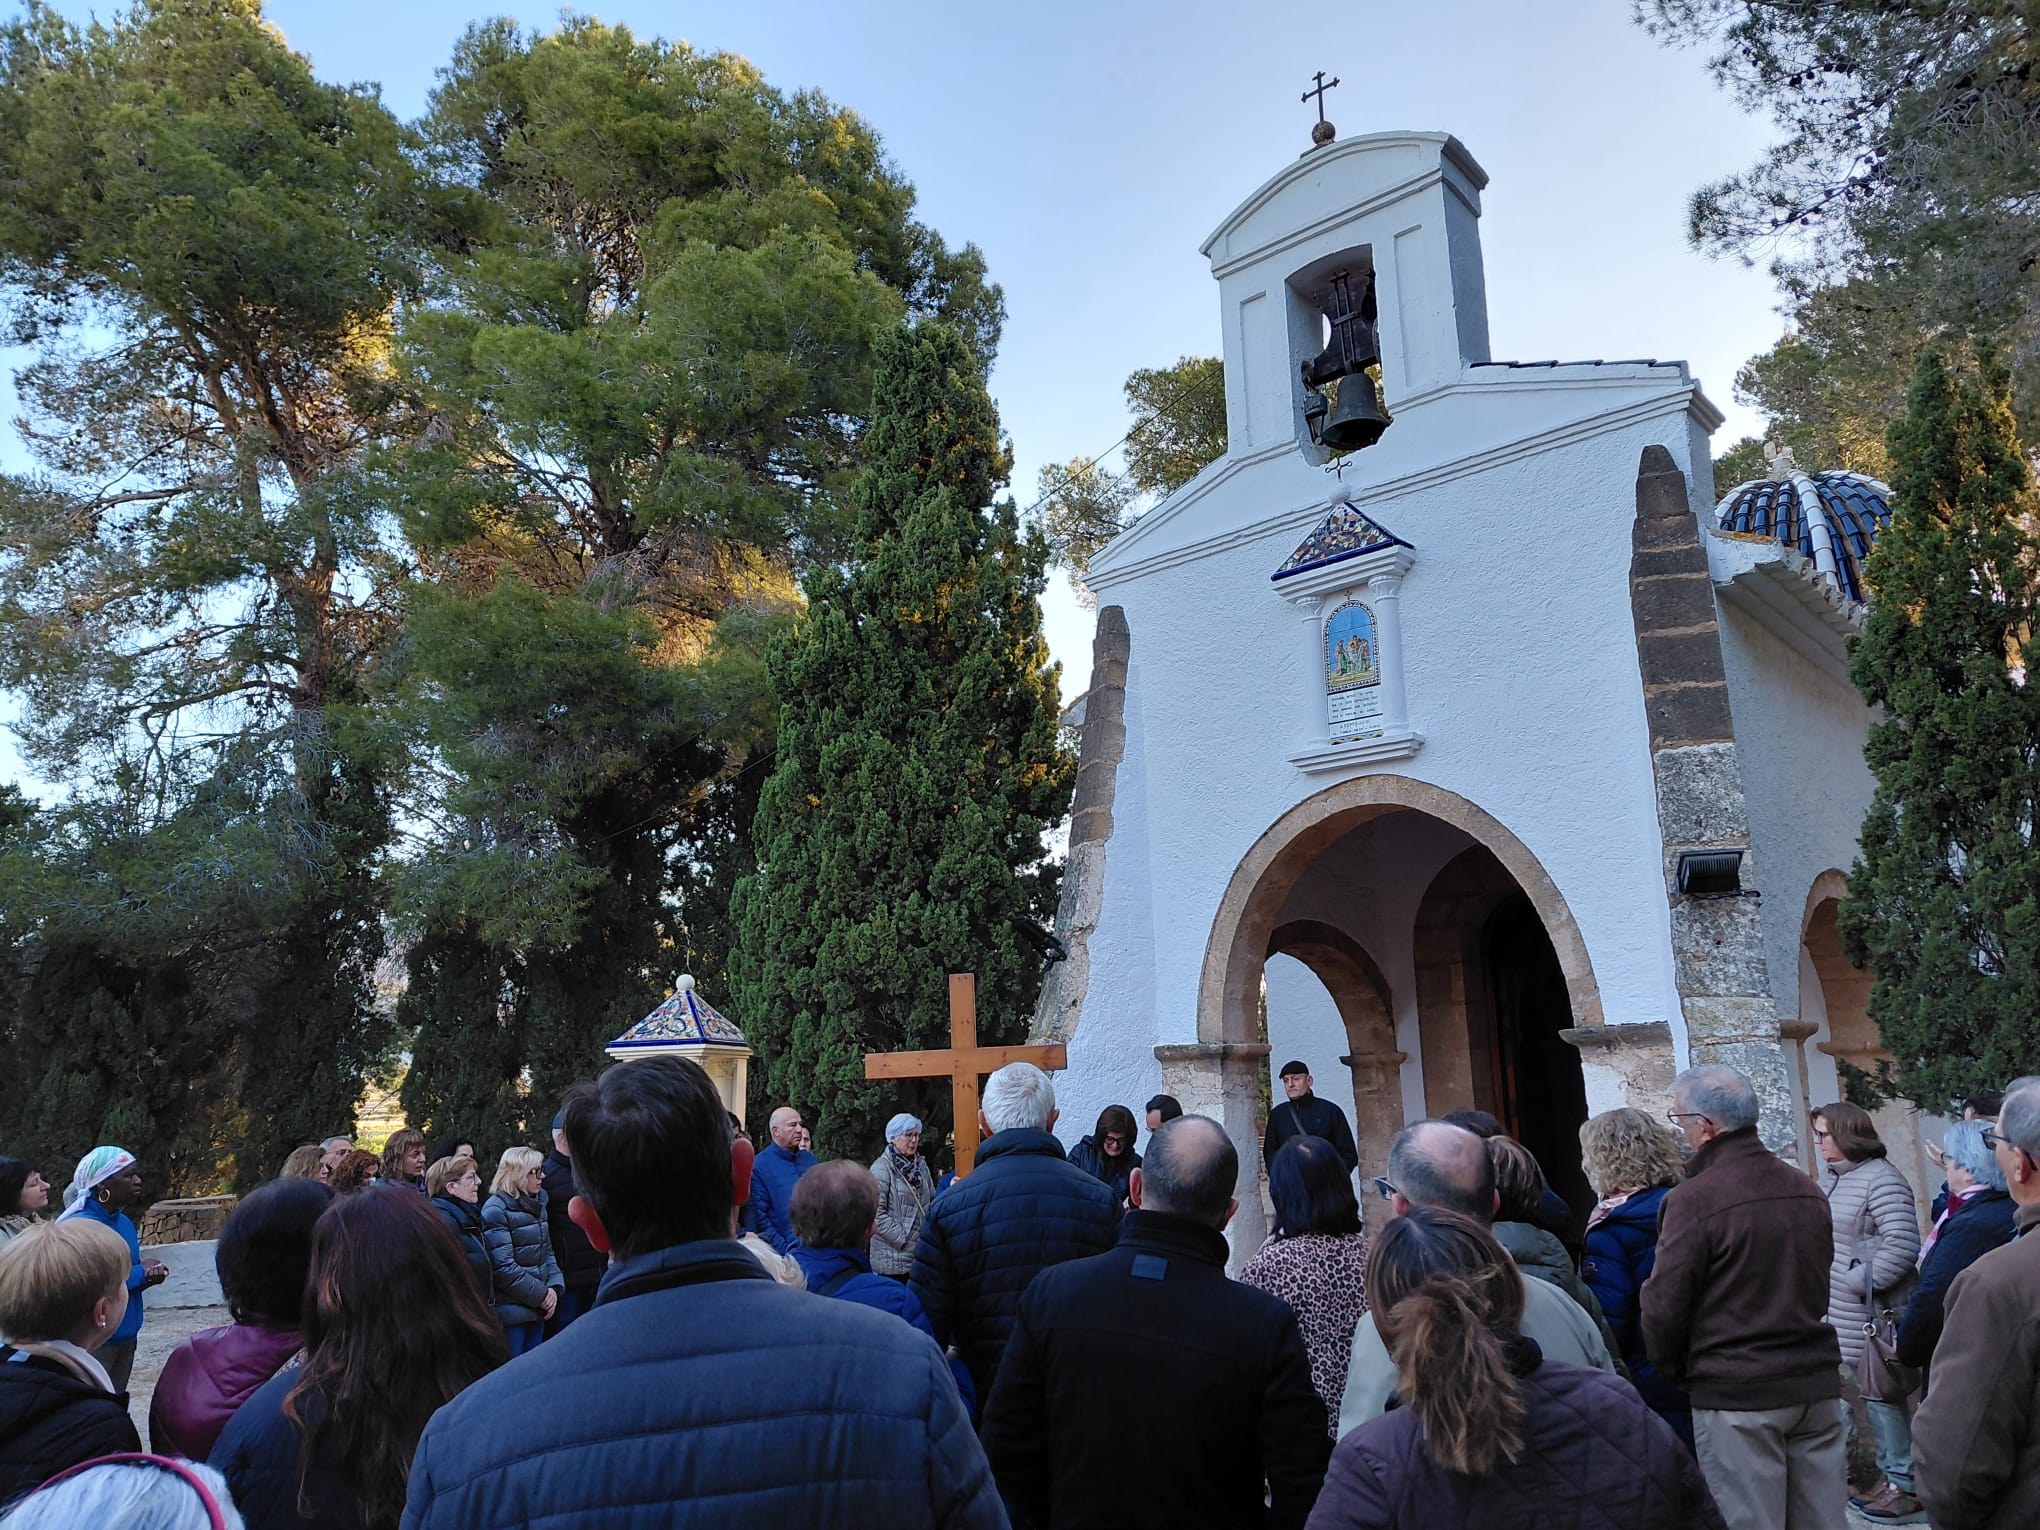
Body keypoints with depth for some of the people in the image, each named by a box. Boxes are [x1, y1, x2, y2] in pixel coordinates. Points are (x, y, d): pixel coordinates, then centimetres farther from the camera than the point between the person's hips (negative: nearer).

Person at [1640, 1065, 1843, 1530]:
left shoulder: (1693, 1199, -16)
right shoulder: (1808, 1191, 8)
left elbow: (1664, 1305, -13)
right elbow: (1818, 1285, 18)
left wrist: (1672, 1371, 4)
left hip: (1736, 1393, -7)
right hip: (1815, 1382, 7)